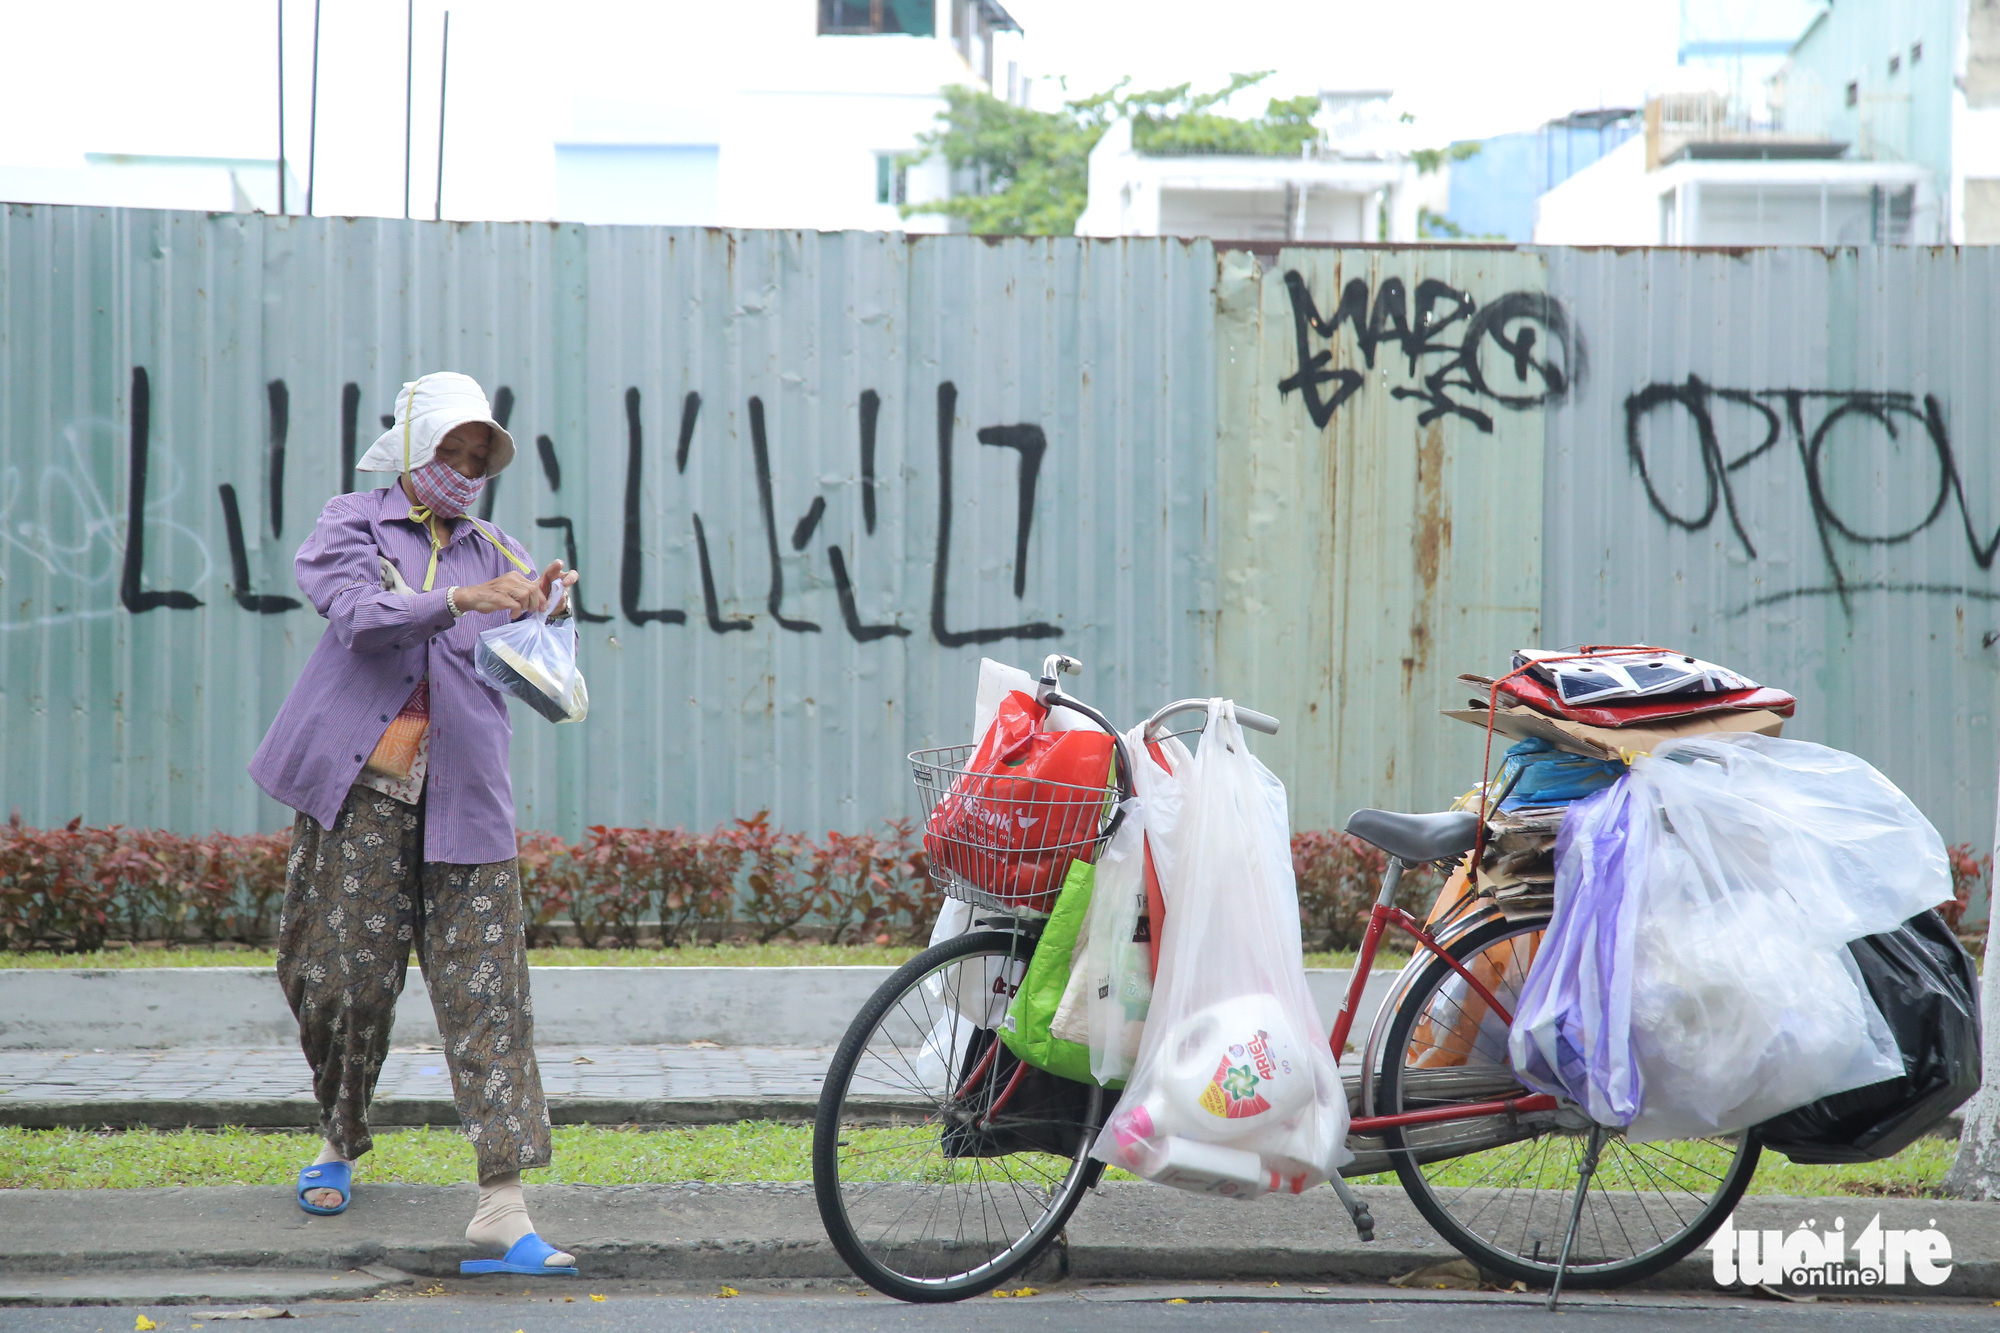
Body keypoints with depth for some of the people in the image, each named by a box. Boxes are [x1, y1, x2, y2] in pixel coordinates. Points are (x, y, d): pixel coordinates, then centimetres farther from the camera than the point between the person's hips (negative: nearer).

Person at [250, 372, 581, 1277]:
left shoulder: (494, 551, 15)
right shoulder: (352, 526, 7)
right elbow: (362, 614, -14)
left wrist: (541, 609, -25)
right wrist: (460, 600, -30)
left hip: (462, 799, 2)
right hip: (359, 793, -2)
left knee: (486, 992, -8)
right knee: (345, 977, 2)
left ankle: (502, 1205, -14)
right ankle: (341, 1142, 32)